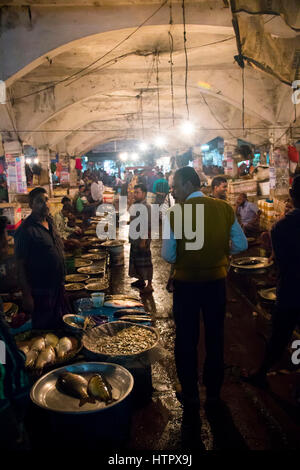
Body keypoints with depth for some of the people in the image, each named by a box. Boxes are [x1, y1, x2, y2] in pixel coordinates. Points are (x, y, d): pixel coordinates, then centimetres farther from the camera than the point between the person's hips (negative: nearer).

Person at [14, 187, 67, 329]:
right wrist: (26, 296, -19)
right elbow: (20, 265, -19)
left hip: (58, 286, 8)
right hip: (41, 291, -8)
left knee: (60, 323, 22)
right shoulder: (25, 230, -20)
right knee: (43, 328, 8)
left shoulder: (50, 222, 4)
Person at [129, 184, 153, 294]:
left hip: (143, 240, -9)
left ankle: (149, 286, 9)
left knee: (145, 262, -1)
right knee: (136, 261, 19)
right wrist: (131, 237, 18)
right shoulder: (135, 205, 10)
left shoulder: (146, 207, -18)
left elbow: (148, 227, -22)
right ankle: (141, 280, 36)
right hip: (135, 239, 9)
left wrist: (143, 241, -23)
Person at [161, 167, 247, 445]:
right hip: (216, 281, 3)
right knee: (215, 339, 20)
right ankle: (213, 394, 37)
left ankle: (191, 408, 21)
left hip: (186, 284, -3)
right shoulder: (224, 208, -6)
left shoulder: (174, 213, -15)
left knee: (186, 343, 12)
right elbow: (240, 245, -2)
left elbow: (168, 256, -16)